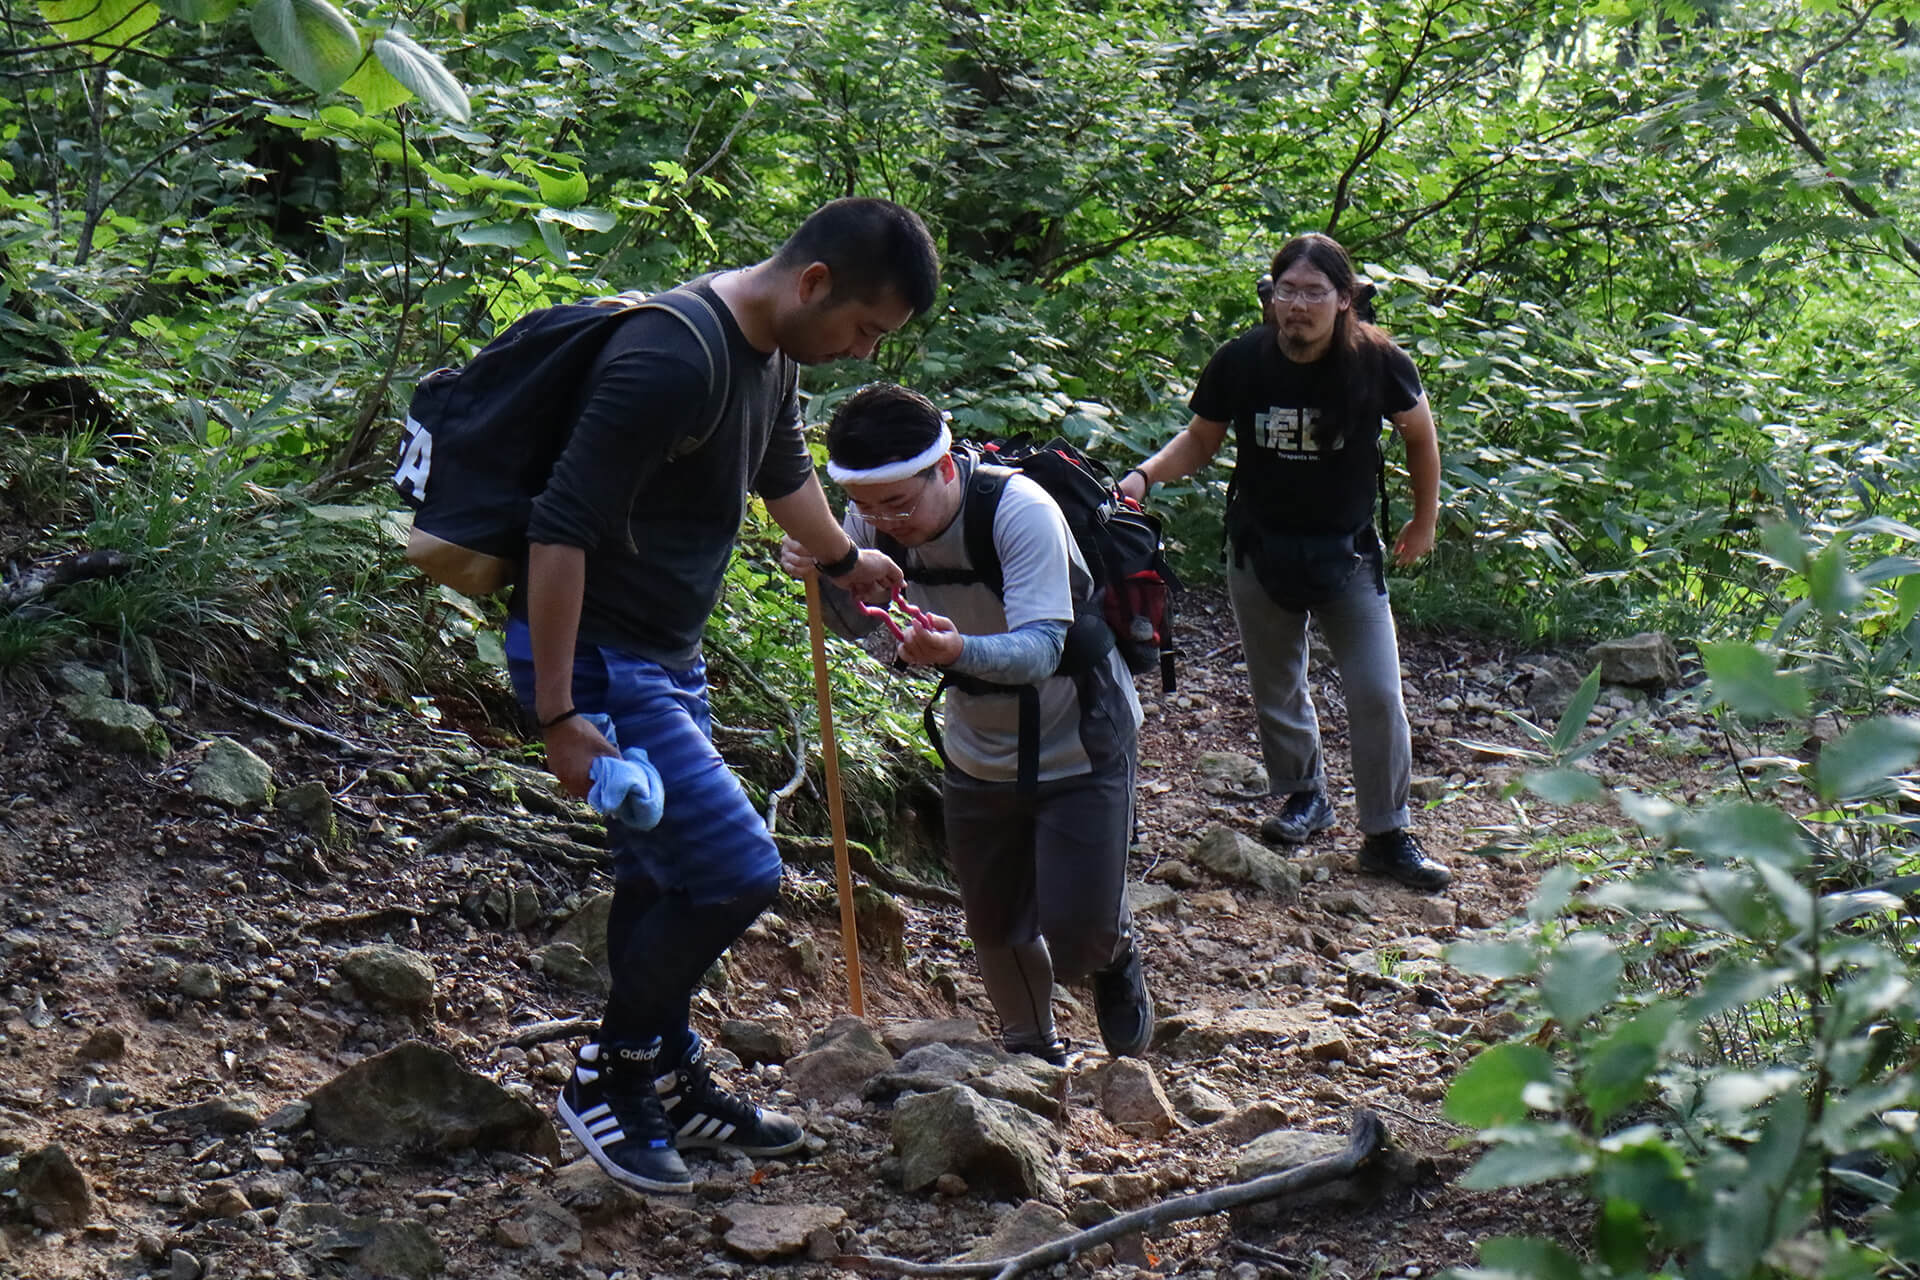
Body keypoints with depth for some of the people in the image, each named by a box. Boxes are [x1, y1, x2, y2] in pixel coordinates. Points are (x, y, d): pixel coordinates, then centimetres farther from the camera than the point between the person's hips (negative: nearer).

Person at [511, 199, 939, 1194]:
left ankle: (672, 1082, 34)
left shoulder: (772, 354, 5)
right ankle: (606, 1081, 7)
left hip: (667, 656, 10)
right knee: (735, 871, -11)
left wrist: (845, 561, 46)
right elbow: (560, 530, -28)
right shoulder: (669, 362, -26)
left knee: (664, 879, 18)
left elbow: (782, 471, 28)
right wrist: (558, 715, -27)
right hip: (592, 658, -9)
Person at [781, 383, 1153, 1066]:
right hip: (977, 750, 5)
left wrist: (959, 651, -60)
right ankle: (1032, 1051, 39)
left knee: (1078, 932, -8)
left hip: (1079, 746, -5)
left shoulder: (1022, 512, -32)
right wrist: (817, 572, -24)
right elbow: (857, 620, -1)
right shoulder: (873, 519, -15)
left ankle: (1117, 957, 29)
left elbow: (1041, 648, -39)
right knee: (995, 927, 12)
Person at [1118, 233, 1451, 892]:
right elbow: (1199, 442, 0)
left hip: (1347, 554, -1)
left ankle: (1386, 834, 11)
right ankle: (1305, 795, 39)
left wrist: (1425, 520, 10)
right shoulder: (1240, 362, -15)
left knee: (1377, 695, -4)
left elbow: (1419, 434, 2)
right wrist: (1144, 475, -18)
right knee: (1276, 688, 15)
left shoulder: (1378, 363, -17)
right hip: (1260, 552, 1)